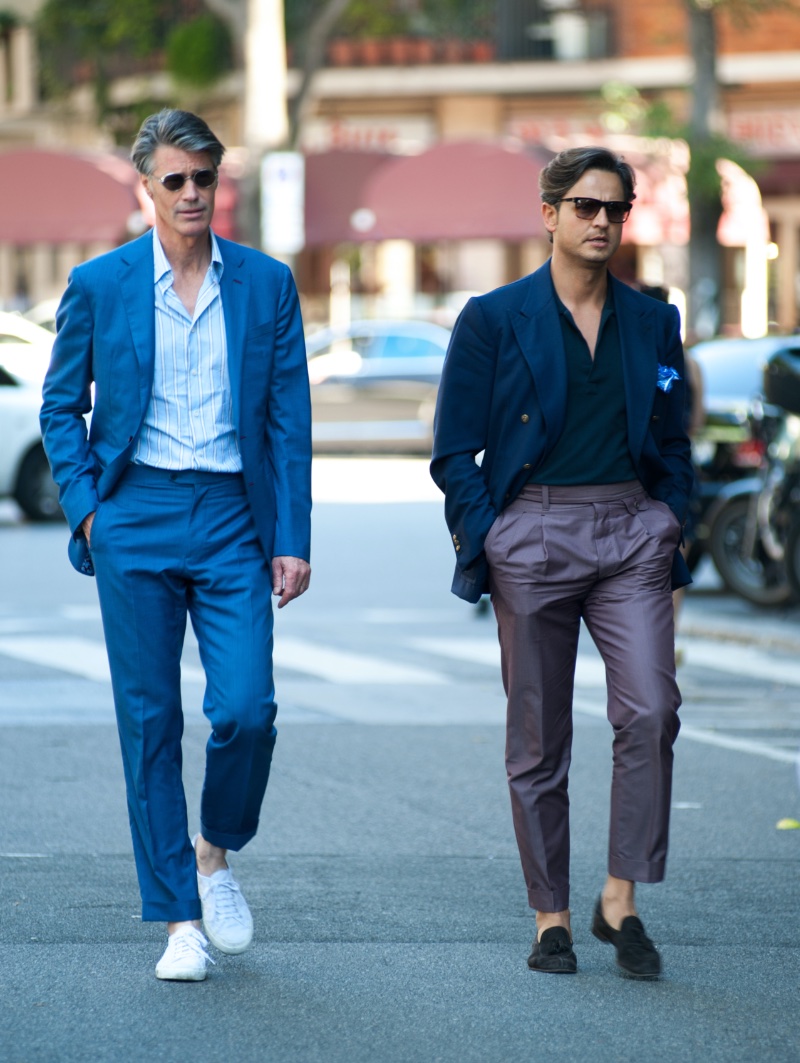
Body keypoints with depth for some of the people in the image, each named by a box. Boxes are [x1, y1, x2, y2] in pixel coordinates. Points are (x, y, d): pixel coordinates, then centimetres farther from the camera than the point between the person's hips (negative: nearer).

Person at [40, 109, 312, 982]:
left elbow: (290, 420, 6)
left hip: (232, 518, 1)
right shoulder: (99, 284, 3)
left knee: (246, 709, -9)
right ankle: (177, 919, 9)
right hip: (136, 517, 0)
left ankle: (216, 856, 20)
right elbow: (61, 408, 11)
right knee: (150, 721, 1)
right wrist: (85, 508, -2)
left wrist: (292, 540, 0)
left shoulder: (267, 284, 5)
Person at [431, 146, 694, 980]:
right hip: (533, 533, -2)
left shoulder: (652, 323, 11)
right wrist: (486, 544, -7)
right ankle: (551, 918, 12)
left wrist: (672, 540, 8)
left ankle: (621, 901, -6)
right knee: (537, 739, 3)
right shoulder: (494, 319, 2)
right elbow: (454, 452, 2)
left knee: (650, 709, -16)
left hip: (631, 533, 2)